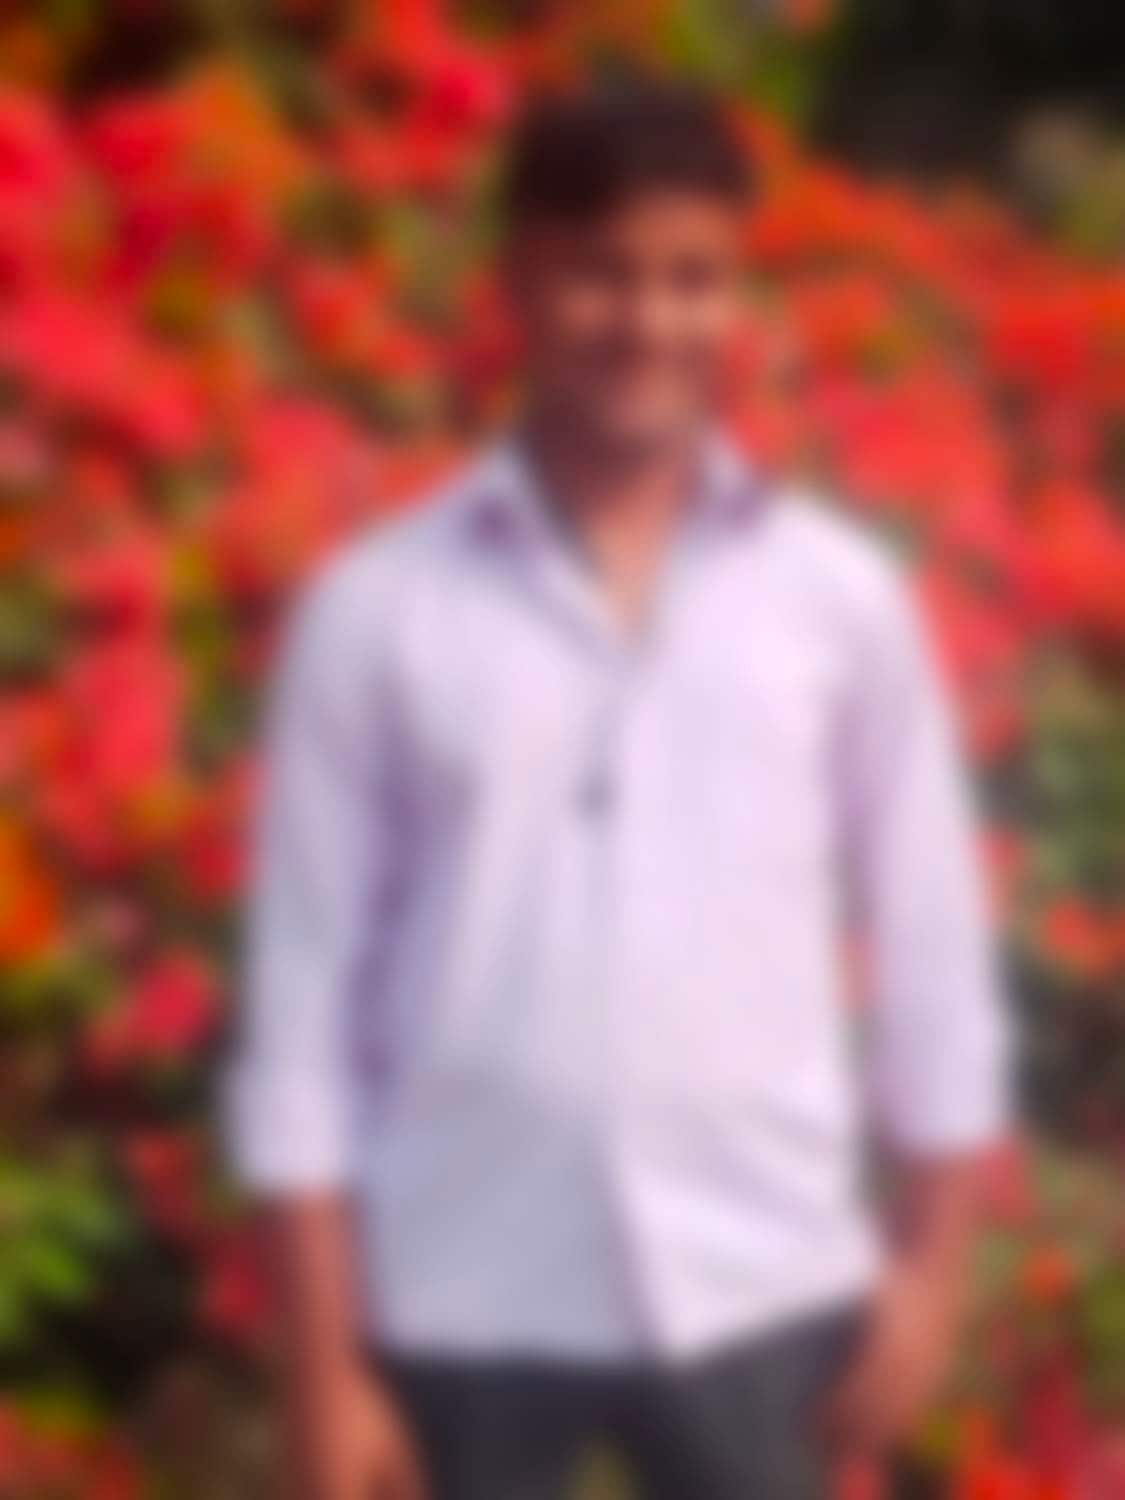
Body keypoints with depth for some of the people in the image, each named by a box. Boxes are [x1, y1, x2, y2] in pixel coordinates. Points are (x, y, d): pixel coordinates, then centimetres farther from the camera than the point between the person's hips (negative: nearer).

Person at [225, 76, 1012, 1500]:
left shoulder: (837, 597, 3)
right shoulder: (375, 609, -2)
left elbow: (930, 955, 8)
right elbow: (304, 999, -2)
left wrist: (928, 1268, 3)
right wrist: (322, 1360, -5)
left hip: (757, 1289, 1)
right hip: (463, 1300, -1)